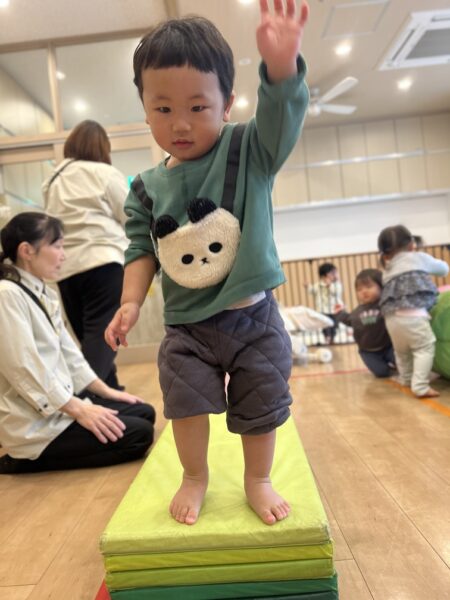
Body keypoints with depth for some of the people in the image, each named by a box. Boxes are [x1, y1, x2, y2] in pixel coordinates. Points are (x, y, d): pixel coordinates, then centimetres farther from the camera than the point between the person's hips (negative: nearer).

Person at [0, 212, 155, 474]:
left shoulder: (45, 294, 10)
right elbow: (24, 370, -23)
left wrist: (105, 391, 7)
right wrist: (78, 410, -20)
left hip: (62, 401, 9)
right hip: (34, 421, -9)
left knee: (145, 413, 8)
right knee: (138, 434, -13)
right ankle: (29, 460, -3)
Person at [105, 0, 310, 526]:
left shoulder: (249, 150, -5)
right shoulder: (147, 188, 0)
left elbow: (282, 117, -22)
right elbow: (142, 250, 4)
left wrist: (282, 65, -41)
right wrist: (131, 302, -8)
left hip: (253, 318, -1)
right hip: (187, 326, 2)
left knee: (260, 408, 10)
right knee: (186, 400, -2)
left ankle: (257, 479, 37)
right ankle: (195, 475, 30)